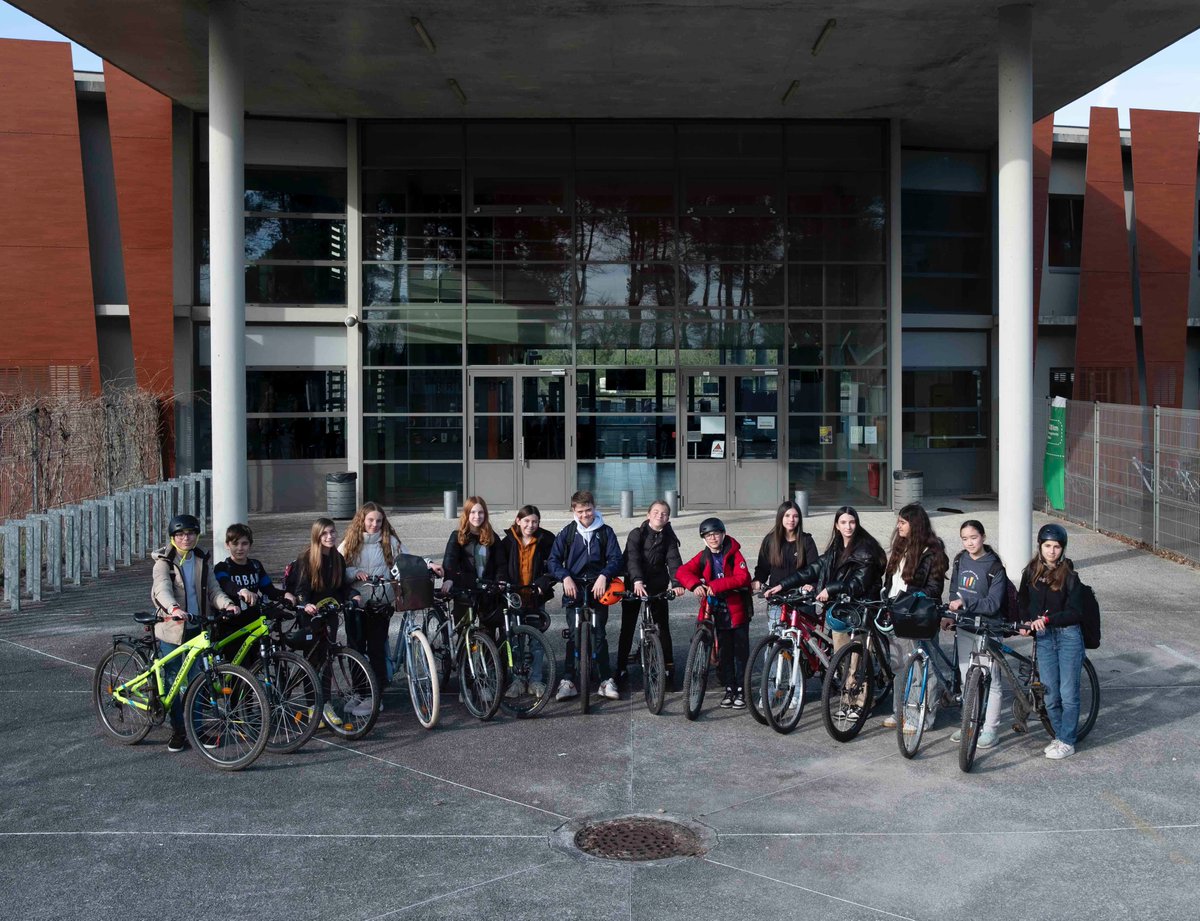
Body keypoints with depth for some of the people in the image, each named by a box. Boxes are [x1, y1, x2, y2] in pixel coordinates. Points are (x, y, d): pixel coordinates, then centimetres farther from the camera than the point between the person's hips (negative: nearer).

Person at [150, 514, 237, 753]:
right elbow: (162, 589, -21)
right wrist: (175, 609, -42)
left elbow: (213, 589, 4)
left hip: (196, 627, 3)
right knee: (173, 681, 4)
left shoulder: (203, 561, 10)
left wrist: (227, 604, -18)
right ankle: (178, 731, 14)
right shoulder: (164, 562, -4)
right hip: (171, 628, -3)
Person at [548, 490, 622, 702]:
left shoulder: (605, 532, 6)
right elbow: (553, 560, 3)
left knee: (599, 635, -2)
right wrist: (565, 577, -14)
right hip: (574, 588, 0)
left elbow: (615, 559, 2)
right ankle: (568, 680, -2)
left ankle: (606, 680, 5)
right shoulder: (567, 533, 6)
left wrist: (603, 576, -15)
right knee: (574, 634, -6)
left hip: (598, 588, 0)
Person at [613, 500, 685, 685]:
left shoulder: (669, 538, 0)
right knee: (628, 627, 4)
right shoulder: (637, 534, -6)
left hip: (657, 587, 1)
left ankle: (668, 666, 11)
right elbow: (632, 558, -19)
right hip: (634, 585, -1)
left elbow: (673, 561, -12)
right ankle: (620, 667, 12)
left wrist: (677, 583, -30)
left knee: (663, 626, 0)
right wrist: (637, 581, -36)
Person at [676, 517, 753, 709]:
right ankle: (729, 688, 18)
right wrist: (695, 585, -28)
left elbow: (742, 577, -20)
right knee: (724, 653, 8)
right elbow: (682, 571, -8)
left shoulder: (734, 554, -6)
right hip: (718, 612, 3)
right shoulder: (703, 557, 3)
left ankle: (741, 690, 12)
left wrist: (716, 585, -28)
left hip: (738, 610, -3)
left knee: (741, 652, 3)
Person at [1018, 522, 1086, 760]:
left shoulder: (1069, 576, -8)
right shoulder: (1031, 573, 4)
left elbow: (1075, 612, -11)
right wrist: (1026, 621, -2)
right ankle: (1060, 735, 24)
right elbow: (1022, 602, 15)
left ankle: (1067, 742, 10)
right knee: (1050, 693, 6)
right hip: (1043, 637, 4)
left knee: (1068, 693, 0)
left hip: (1068, 636, -4)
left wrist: (1047, 619, -20)